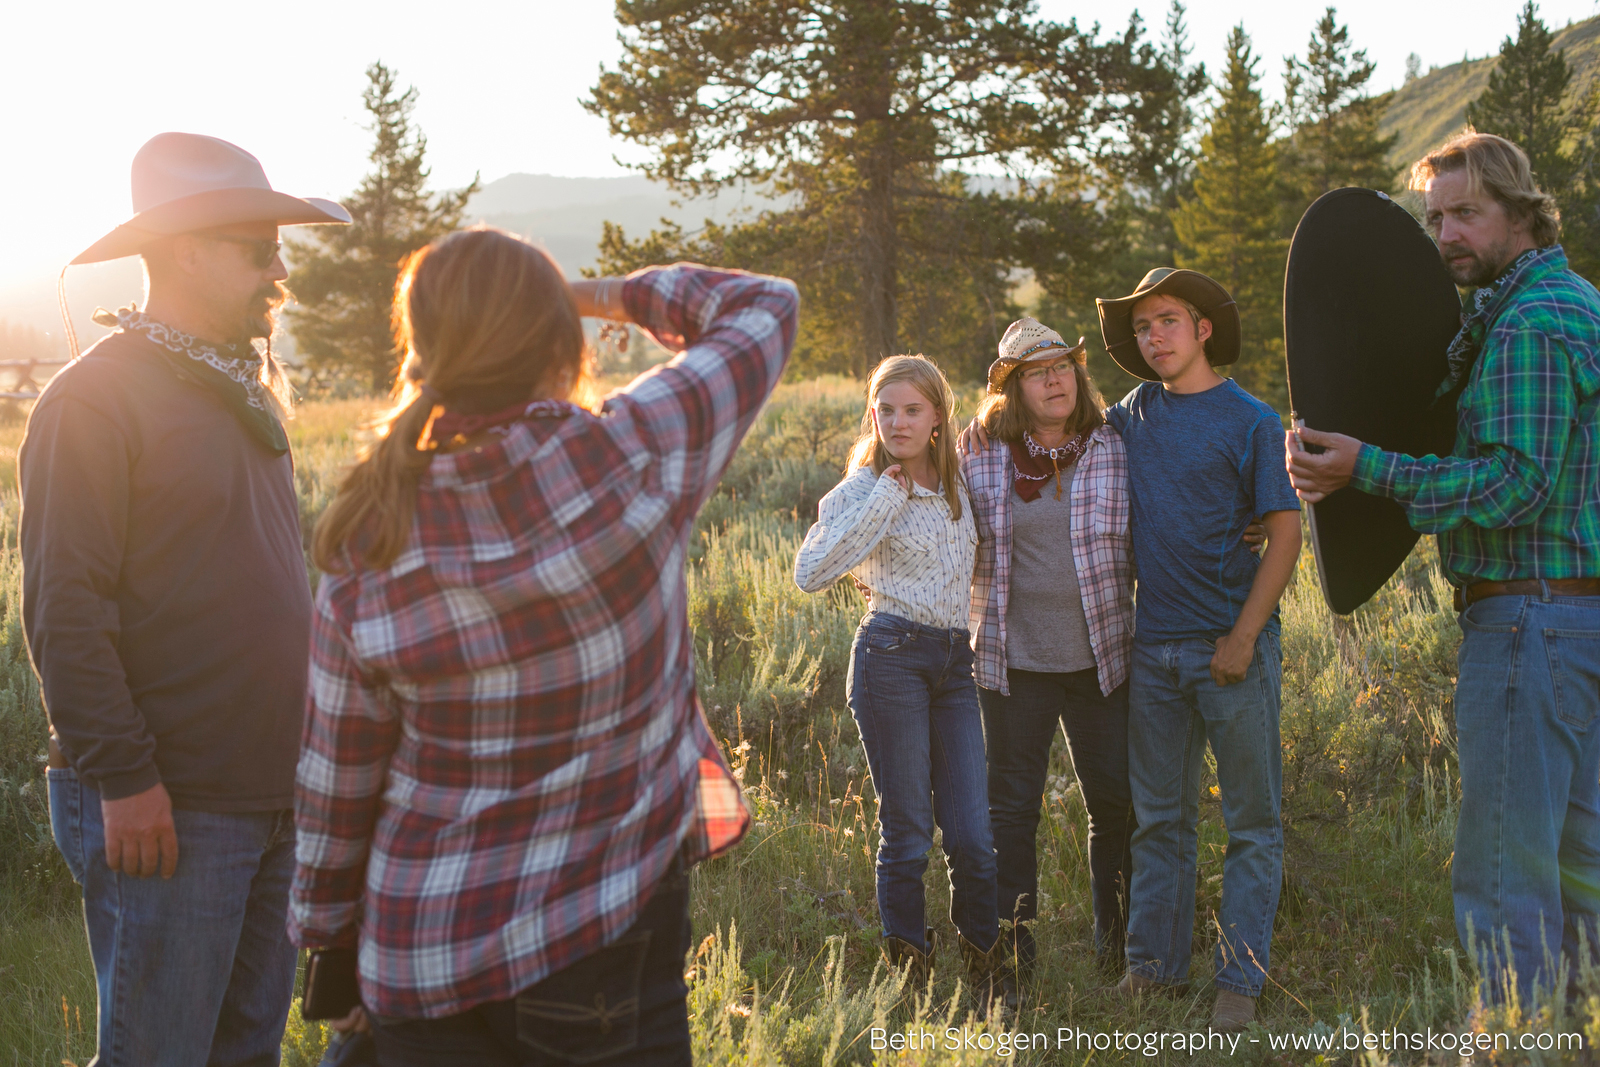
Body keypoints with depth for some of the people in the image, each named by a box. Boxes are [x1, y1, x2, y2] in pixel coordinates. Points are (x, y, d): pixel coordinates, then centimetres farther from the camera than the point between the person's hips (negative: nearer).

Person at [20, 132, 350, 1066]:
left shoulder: (248, 389, 15)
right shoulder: (96, 399, -12)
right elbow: (65, 612, -16)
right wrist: (122, 777, -18)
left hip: (274, 798, 8)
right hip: (166, 810, -8)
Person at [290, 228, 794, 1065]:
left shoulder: (368, 555, -10)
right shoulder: (635, 459, -18)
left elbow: (337, 784, 0)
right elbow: (762, 309, 0)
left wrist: (330, 940, 15)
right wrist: (619, 294, 14)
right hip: (614, 935, -2)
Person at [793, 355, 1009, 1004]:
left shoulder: (958, 484, 12)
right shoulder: (862, 490, -3)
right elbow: (810, 573, -18)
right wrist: (881, 500, -17)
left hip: (958, 662, 4)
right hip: (892, 658, -4)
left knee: (972, 835, 2)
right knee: (905, 833, 2)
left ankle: (985, 963, 23)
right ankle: (909, 973, 18)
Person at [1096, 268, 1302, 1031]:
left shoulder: (1250, 421, -4)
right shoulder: (1131, 417, 9)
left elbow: (1285, 533, -7)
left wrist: (1244, 635, -14)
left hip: (1232, 643, -4)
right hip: (1153, 645, 5)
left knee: (1251, 819, 2)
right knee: (1159, 816, 12)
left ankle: (1239, 978, 10)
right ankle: (1153, 965, 21)